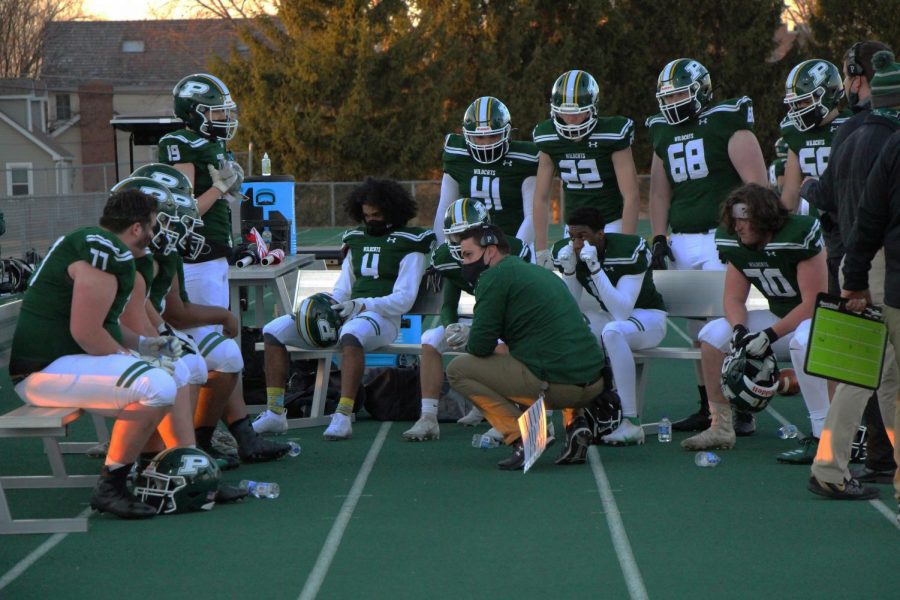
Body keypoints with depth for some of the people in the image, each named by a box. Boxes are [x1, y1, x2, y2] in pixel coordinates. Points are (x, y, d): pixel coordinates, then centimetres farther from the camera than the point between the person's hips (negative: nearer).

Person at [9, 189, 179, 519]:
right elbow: (85, 332, -24)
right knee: (157, 387, -30)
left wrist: (144, 344, 19)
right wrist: (133, 357, -10)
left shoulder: (86, 241, 17)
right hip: (45, 371, -12)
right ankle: (109, 487, -21)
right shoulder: (109, 252, -18)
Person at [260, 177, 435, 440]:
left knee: (351, 334, -44)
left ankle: (343, 417, -44)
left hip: (382, 317, -7)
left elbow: (404, 299, -9)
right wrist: (327, 307, -1)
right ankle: (274, 413, -9)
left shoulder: (409, 244, 1)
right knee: (274, 330, -8)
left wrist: (361, 305, -19)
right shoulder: (357, 239, 22)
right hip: (346, 314, 7)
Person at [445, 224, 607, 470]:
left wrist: (469, 342, 19)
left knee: (458, 369, 5)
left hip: (556, 385, -8)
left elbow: (480, 346, -6)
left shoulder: (495, 276, -3)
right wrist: (471, 335, 24)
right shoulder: (542, 272, 23)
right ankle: (574, 422, 16)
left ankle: (522, 438, -5)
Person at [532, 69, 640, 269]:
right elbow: (541, 197, 3)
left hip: (611, 225, -4)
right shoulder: (548, 138, -4)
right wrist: (541, 249, 1)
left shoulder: (612, 135, -18)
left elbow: (631, 197, -18)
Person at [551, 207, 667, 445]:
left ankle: (631, 423, -35)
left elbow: (622, 313, -33)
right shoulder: (567, 252, -9)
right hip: (610, 316, 6)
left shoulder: (630, 251, -26)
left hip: (647, 316, -6)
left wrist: (595, 267, -38)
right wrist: (569, 271, -23)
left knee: (612, 331, -38)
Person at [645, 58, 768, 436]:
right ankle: (707, 408, 14)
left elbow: (756, 183, -9)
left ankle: (742, 412, -7)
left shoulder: (727, 123, -5)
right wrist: (659, 238, 12)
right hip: (682, 241, 6)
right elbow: (659, 192, 22)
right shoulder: (663, 132, 16)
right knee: (698, 330, 7)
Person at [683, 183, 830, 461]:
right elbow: (734, 298, 2)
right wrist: (739, 330, -20)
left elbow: (814, 303, -25)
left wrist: (770, 335, -28)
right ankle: (721, 427, 0)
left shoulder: (799, 237, -25)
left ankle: (822, 436, -35)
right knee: (712, 334, -5)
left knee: (803, 341, -41)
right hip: (781, 318, 8)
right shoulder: (736, 244, -3)